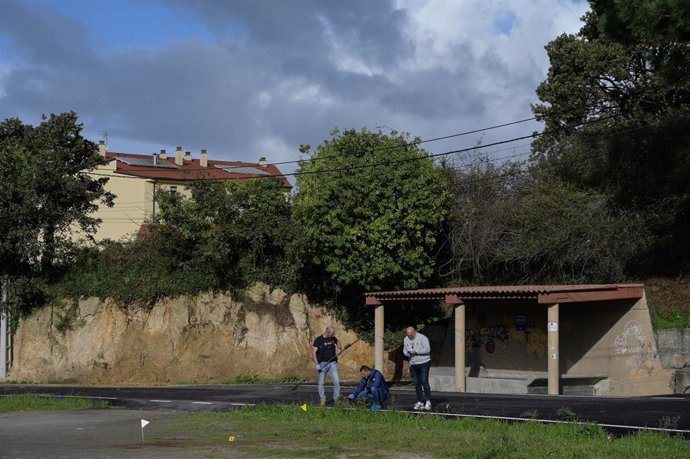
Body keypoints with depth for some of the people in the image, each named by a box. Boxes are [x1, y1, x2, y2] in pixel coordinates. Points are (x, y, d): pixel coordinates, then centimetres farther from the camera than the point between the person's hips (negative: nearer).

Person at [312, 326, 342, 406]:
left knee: (336, 381, -4)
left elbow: (337, 342, 32)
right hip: (322, 363, -3)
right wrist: (316, 364, -18)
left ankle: (337, 399, 6)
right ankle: (322, 400, 8)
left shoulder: (333, 338, 9)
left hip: (332, 363, 3)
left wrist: (339, 347, 9)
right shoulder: (318, 340, -5)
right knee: (321, 382, -1)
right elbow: (314, 352, -9)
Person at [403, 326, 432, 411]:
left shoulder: (422, 338, -10)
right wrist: (407, 353, -6)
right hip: (413, 364, 6)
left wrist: (416, 351, -22)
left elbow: (427, 349, -17)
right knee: (417, 383, 6)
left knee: (424, 381, -12)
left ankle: (428, 401, -7)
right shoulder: (405, 340, 9)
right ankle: (420, 402, 12)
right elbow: (404, 350, 18)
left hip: (424, 363, -6)